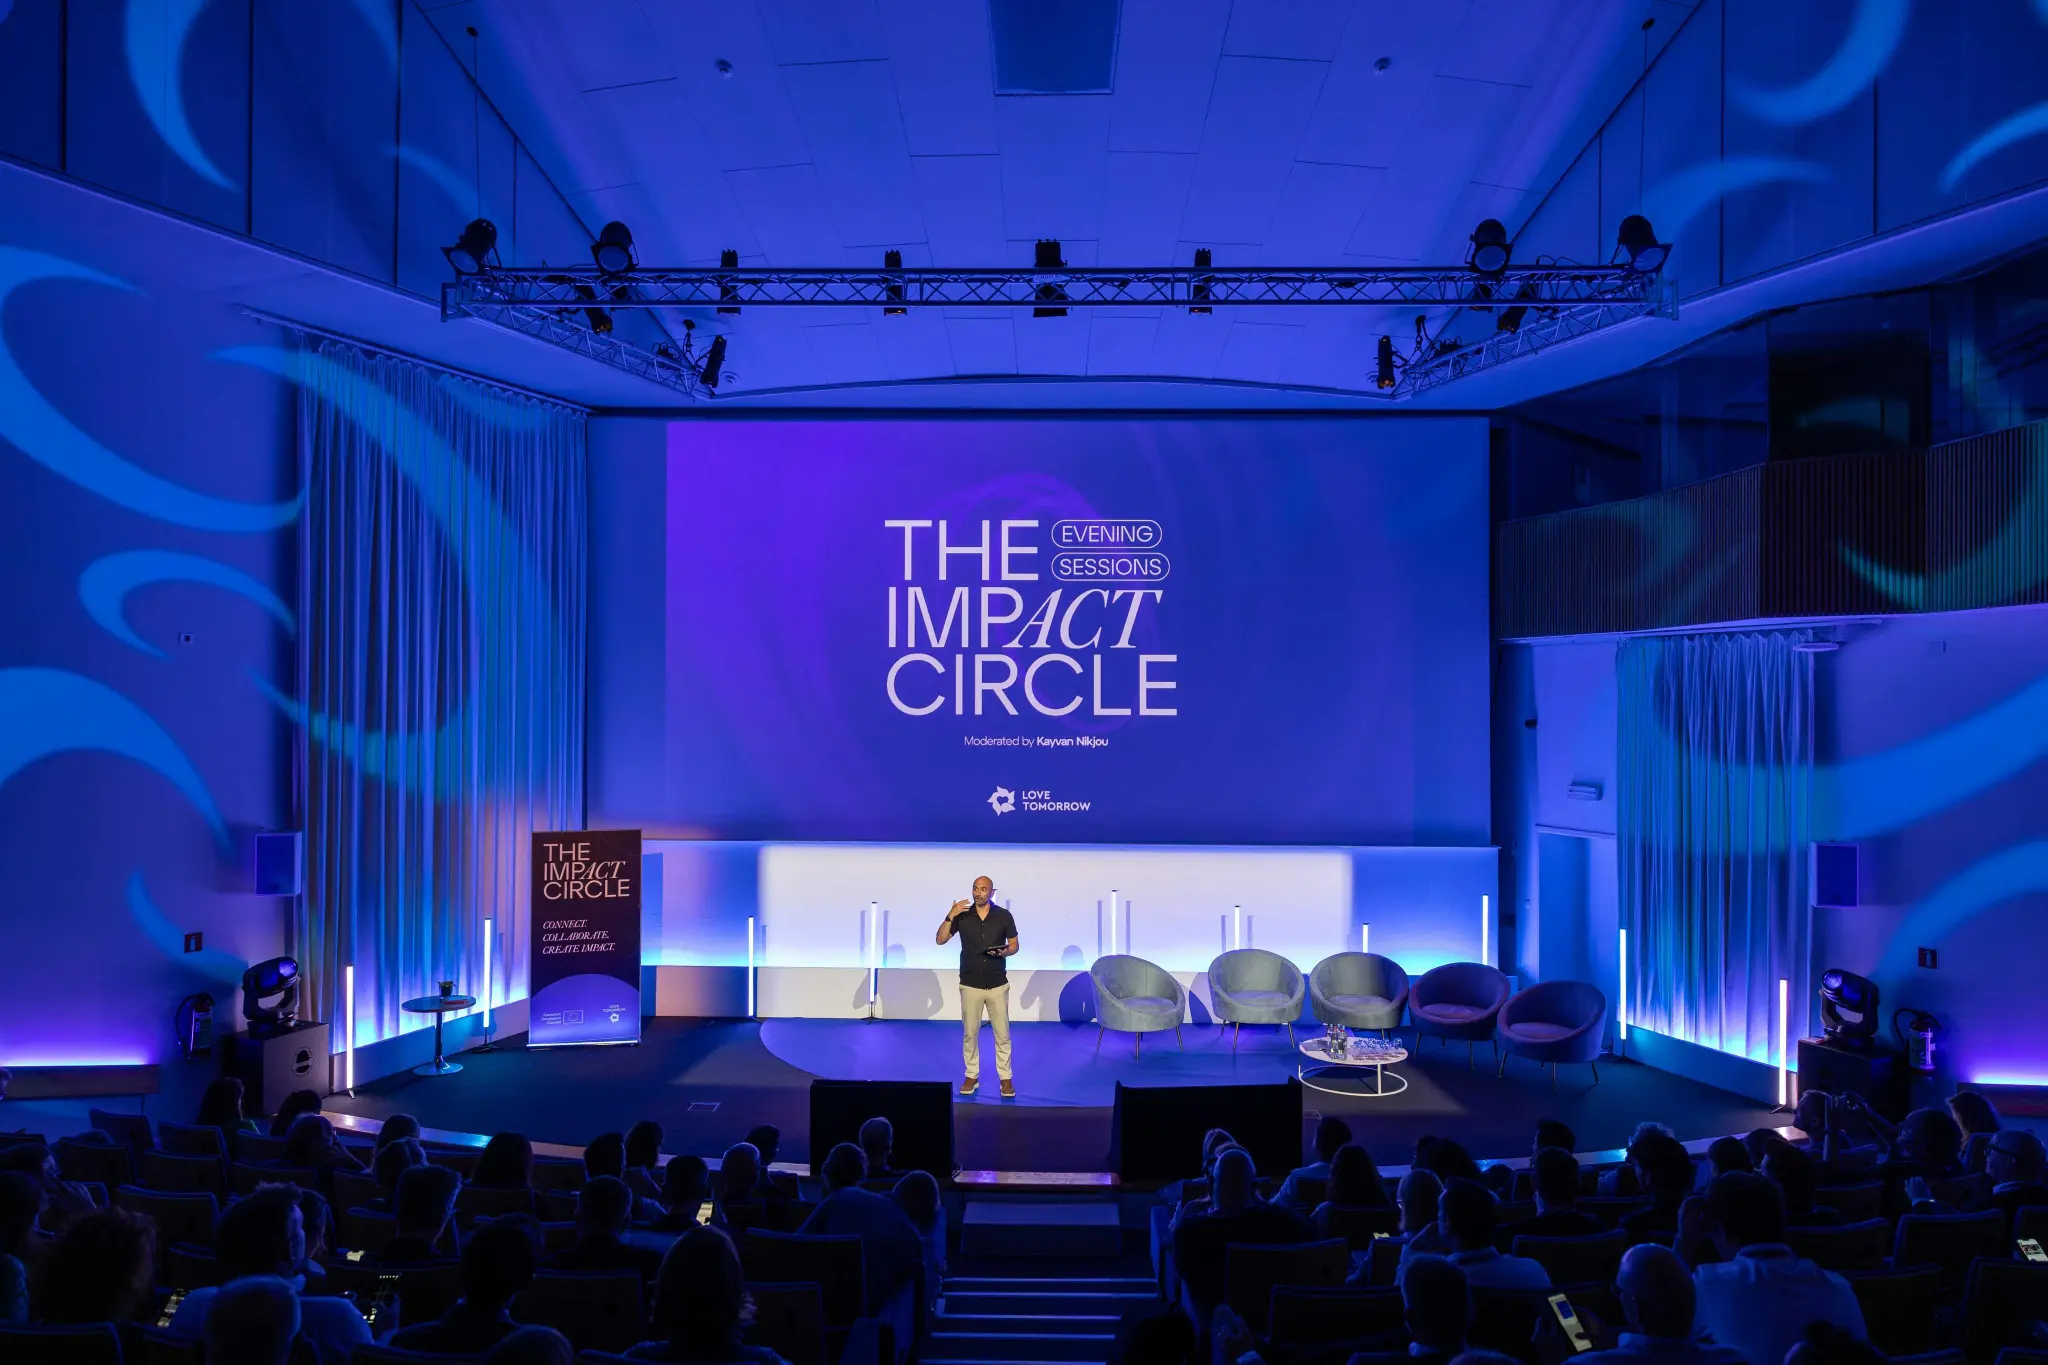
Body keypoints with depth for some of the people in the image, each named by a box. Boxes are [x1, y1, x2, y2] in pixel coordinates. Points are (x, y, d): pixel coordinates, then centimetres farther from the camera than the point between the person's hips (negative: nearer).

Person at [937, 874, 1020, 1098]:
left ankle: (1005, 1078, 14)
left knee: (1002, 1033, 3)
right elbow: (941, 940, -5)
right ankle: (971, 1076, 21)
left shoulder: (1004, 915, -4)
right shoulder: (962, 915, -3)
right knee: (969, 1033, 8)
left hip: (997, 984, -1)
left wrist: (1005, 951, -18)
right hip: (970, 984, 1)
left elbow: (1014, 945, 4)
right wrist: (950, 916, -18)